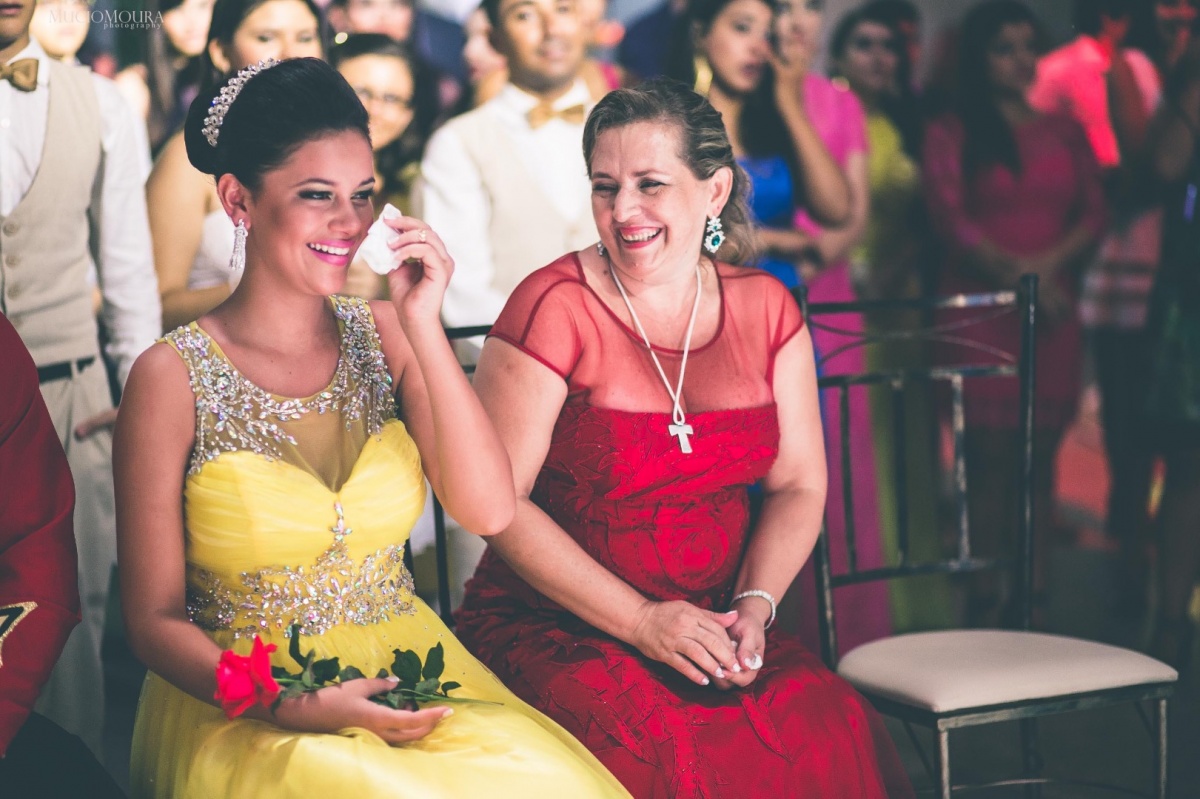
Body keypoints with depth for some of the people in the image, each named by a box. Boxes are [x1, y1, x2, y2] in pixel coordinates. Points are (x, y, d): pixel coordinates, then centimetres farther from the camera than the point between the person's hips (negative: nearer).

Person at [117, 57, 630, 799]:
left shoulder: (382, 335, 6)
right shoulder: (174, 377, -6)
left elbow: (489, 511, -6)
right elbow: (156, 622, -3)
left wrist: (424, 327, -12)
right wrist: (293, 705, -19)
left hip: (408, 683, 5)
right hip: (246, 708, -4)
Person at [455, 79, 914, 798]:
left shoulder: (765, 308, 8)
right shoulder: (554, 308, -8)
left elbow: (798, 485, 10)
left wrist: (754, 606, -9)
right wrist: (642, 622, -16)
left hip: (714, 624, 4)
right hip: (553, 625, -4)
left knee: (834, 733, -25)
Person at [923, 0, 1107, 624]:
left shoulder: (1065, 132, 16)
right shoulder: (950, 135, 6)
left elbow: (1094, 214, 8)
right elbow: (949, 220, -5)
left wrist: (1049, 264, -9)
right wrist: (1012, 271, -14)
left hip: (1052, 312, 3)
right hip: (980, 311, -3)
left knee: (1040, 456, 2)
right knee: (990, 457, -6)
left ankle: (1036, 598, 4)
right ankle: (984, 605, -3)